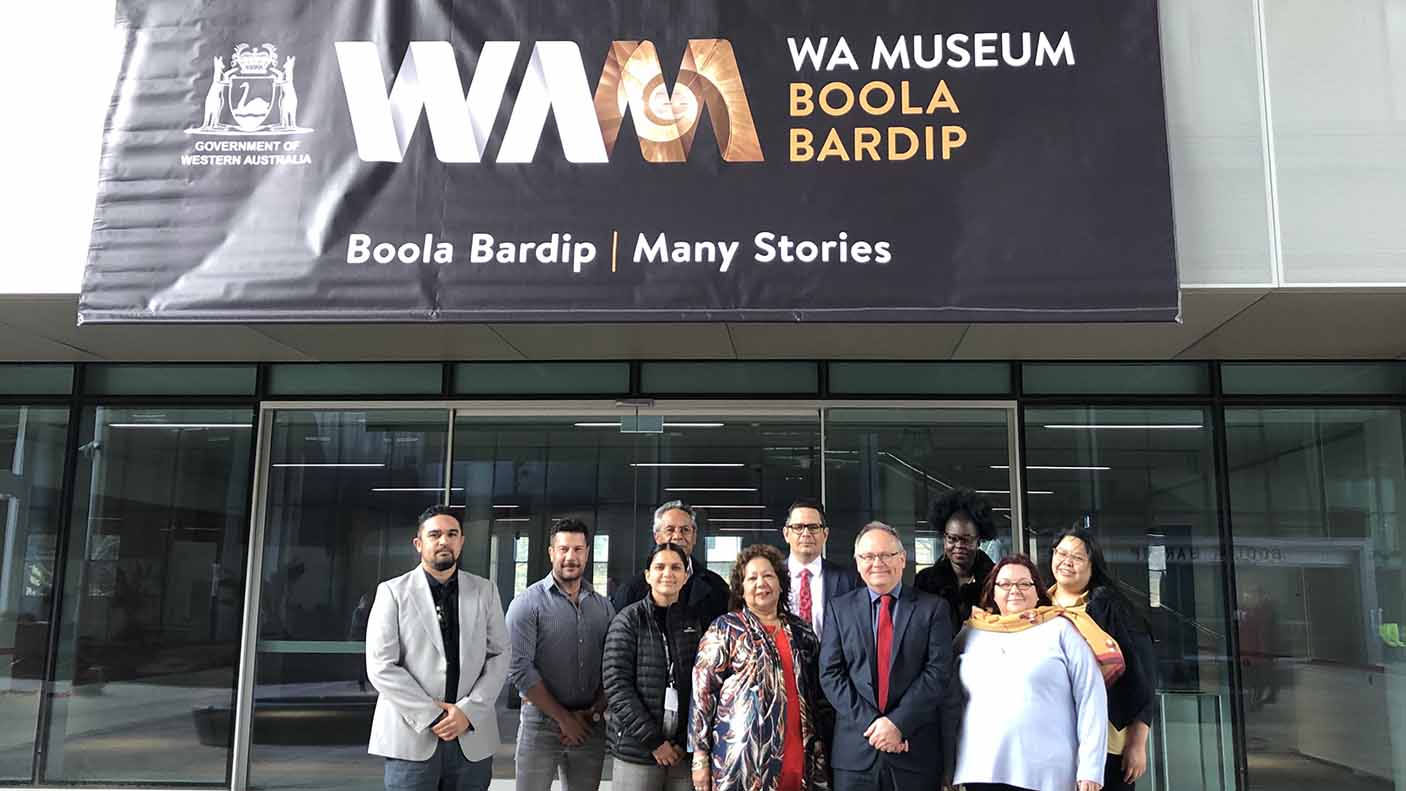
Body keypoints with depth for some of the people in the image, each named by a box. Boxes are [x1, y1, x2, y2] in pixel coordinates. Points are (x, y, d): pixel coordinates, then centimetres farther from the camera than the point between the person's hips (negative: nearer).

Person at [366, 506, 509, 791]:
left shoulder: (485, 591, 8)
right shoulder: (393, 592, 1)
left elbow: (498, 656, 5)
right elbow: (381, 667, -5)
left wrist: (468, 712, -8)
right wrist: (432, 717, -10)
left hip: (473, 738, 2)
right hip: (411, 738, -2)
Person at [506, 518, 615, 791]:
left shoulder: (603, 606, 9)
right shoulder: (528, 603, -4)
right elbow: (519, 668, -11)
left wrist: (595, 711, -7)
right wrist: (563, 717, -11)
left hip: (590, 726, 3)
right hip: (541, 722, -3)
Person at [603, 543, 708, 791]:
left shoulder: (696, 621, 7)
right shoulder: (628, 620, -1)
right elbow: (616, 685, -8)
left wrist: (686, 741, -4)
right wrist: (654, 741, -12)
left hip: (684, 751, 2)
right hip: (636, 751, -2)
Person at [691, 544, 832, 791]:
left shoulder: (801, 632, 14)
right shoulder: (725, 629, 2)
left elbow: (817, 694, 18)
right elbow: (703, 692, -3)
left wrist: (821, 746, 12)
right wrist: (700, 756, -8)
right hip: (743, 762, -4)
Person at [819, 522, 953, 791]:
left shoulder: (933, 608, 3)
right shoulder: (840, 609, 7)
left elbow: (938, 671, -6)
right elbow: (830, 674, 0)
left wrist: (898, 723, -14)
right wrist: (871, 723, -11)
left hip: (915, 751, -1)